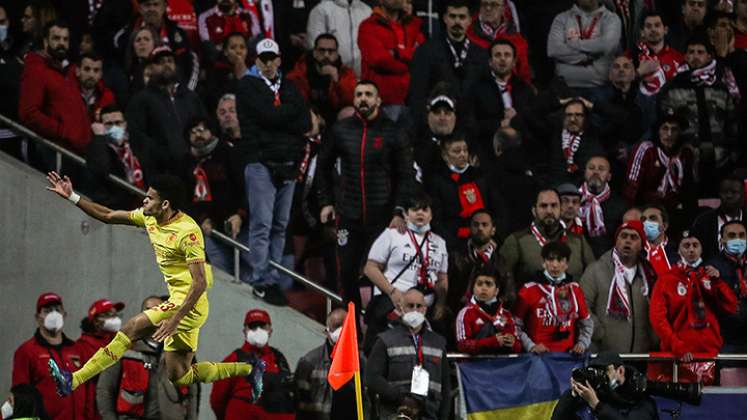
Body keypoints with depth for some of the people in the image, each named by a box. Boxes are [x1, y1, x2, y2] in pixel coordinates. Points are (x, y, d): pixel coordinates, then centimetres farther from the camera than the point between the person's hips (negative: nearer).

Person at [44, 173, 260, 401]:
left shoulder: (188, 232, -21)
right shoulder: (150, 218, 5)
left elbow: (200, 283, -24)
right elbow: (108, 216, 15)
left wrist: (174, 320, -29)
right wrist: (72, 197, 7)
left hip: (190, 305, -10)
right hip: (178, 304, 10)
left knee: (131, 328, -19)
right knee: (179, 376, 9)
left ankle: (74, 380, -21)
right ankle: (247, 369, 17)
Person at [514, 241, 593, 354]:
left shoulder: (574, 289, 12)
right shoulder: (529, 290, 2)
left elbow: (586, 323, 22)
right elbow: (516, 325, 2)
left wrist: (582, 344, 6)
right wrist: (530, 346, -10)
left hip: (568, 354, 3)